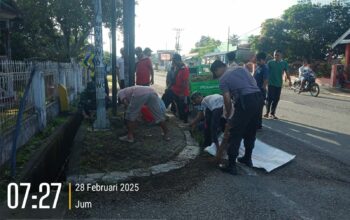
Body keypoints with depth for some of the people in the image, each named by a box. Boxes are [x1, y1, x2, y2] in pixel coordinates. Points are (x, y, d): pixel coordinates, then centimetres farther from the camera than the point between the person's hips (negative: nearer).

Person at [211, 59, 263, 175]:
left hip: (246, 101, -7)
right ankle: (247, 159, 35)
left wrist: (228, 115, 14)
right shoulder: (240, 68, 22)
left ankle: (231, 166, 6)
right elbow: (254, 82, 20)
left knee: (235, 134, 2)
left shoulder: (223, 79, 4)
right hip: (258, 97, 7)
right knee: (251, 132, 21)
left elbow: (227, 100, -2)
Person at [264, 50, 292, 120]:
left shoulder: (284, 63, 5)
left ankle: (272, 113, 14)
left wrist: (289, 80, -7)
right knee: (269, 98, -6)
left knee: (276, 99, 4)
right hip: (271, 83, -2)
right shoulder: (270, 63, -1)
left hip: (279, 84, 2)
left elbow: (287, 73, 6)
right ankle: (267, 112, 7)